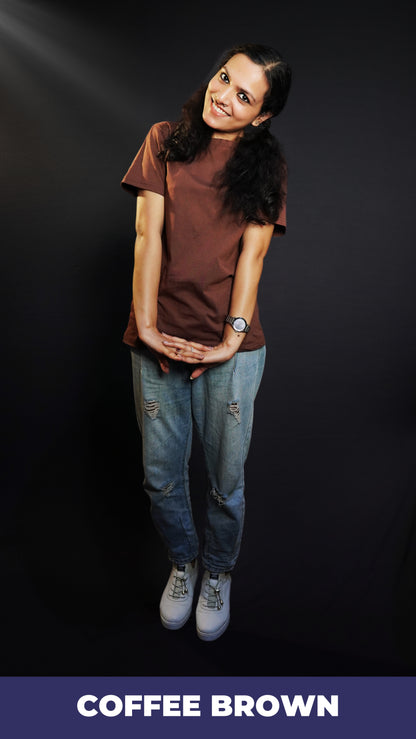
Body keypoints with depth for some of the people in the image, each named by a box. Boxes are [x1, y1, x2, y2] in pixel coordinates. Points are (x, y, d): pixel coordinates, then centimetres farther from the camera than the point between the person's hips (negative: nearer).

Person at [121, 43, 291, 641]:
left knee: (226, 480, 7)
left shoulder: (265, 165, 6)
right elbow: (148, 236, -2)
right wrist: (146, 324, -9)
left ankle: (218, 572, 36)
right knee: (161, 475, 10)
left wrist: (232, 339, -13)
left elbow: (252, 254, -4)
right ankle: (183, 561, 39)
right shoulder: (165, 142, 6)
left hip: (231, 344, -1)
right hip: (159, 338, 1)